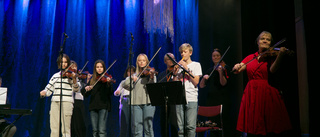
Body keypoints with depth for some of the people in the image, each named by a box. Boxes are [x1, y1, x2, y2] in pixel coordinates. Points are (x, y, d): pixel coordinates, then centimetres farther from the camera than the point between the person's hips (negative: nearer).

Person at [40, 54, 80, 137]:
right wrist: (44, 92, -2)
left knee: (65, 129, -6)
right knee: (54, 128, 1)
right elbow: (49, 89, 19)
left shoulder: (71, 74, 7)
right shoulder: (55, 76, 18)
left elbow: (76, 89, -3)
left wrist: (74, 79, -20)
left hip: (66, 102, -4)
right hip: (55, 102, 4)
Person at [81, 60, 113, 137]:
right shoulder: (92, 80, 14)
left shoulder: (106, 78, 3)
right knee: (95, 130, 6)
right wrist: (86, 89, -12)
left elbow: (110, 93, -12)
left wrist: (108, 83, -30)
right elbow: (85, 94, 9)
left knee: (102, 130, -11)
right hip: (93, 106, 4)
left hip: (103, 106, -4)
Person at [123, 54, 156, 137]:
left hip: (148, 102, -2)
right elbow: (125, 85, 5)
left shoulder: (150, 73, 8)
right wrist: (131, 78, -12)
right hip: (136, 102, 3)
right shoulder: (134, 75, 17)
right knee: (136, 128, 0)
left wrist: (151, 78, -25)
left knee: (148, 127, -5)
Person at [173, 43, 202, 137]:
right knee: (180, 127, 0)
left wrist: (186, 69, -5)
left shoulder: (196, 65, 9)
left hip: (191, 99, -3)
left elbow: (196, 82, -3)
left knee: (191, 126, -8)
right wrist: (175, 73, -2)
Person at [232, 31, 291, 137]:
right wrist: (237, 67, -16)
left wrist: (280, 55, -30)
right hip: (251, 93, 2)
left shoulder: (271, 56, 5)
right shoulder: (250, 57, 14)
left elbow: (272, 70, -15)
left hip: (267, 93, -2)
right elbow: (237, 71, 8)